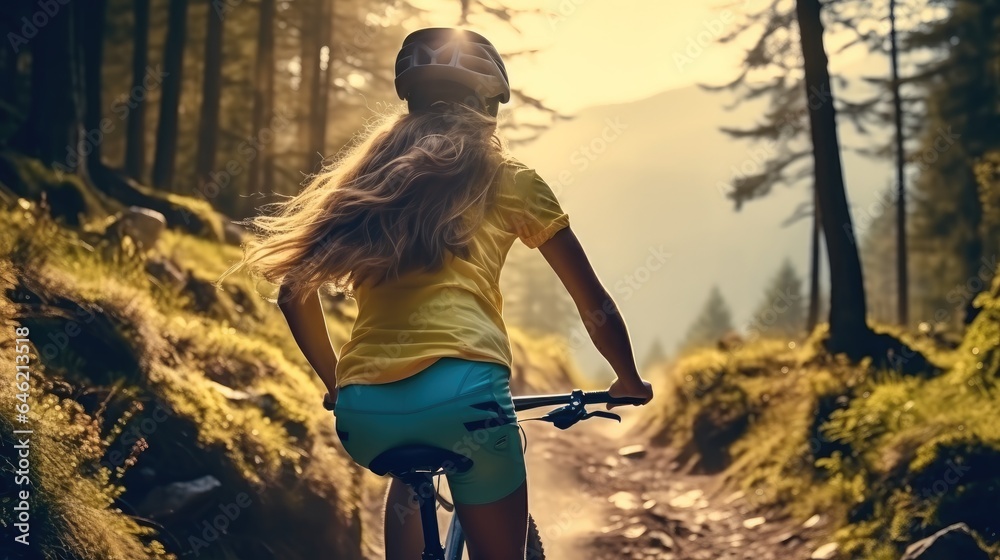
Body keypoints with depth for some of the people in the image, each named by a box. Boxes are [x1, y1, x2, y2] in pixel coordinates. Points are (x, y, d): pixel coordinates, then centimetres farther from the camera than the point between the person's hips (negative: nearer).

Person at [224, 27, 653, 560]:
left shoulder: (365, 173, 21)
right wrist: (629, 382, 35)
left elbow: (294, 292, 21)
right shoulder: (509, 180, 14)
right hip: (462, 391, -3)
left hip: (364, 411, 4)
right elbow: (594, 304, 19)